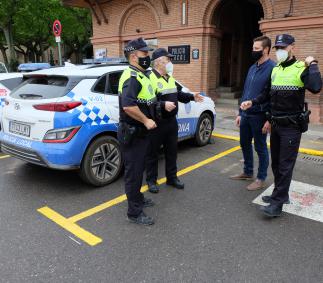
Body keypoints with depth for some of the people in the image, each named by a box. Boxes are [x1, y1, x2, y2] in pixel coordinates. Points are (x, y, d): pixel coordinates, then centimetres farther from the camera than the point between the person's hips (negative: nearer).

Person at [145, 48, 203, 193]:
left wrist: (191, 96, 11)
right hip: (156, 122, -8)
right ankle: (151, 180, 21)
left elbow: (178, 94, 22)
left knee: (172, 151, 17)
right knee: (153, 152, 5)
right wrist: (163, 105, -34)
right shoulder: (150, 78, -15)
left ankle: (172, 177, 32)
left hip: (171, 121, 8)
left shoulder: (170, 78, 14)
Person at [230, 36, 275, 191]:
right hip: (246, 115, 8)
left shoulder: (273, 68, -12)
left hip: (259, 116, -7)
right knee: (245, 144, 17)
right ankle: (248, 172, 35)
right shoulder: (252, 68, 12)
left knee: (260, 148, 5)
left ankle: (261, 179, 21)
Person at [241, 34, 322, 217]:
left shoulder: (302, 69, -12)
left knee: (285, 165, -2)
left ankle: (277, 204, 4)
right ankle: (282, 194, 32)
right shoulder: (275, 70, 10)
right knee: (276, 163, 16)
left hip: (292, 126, -7)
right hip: (276, 125, 7)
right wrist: (252, 102, 4)